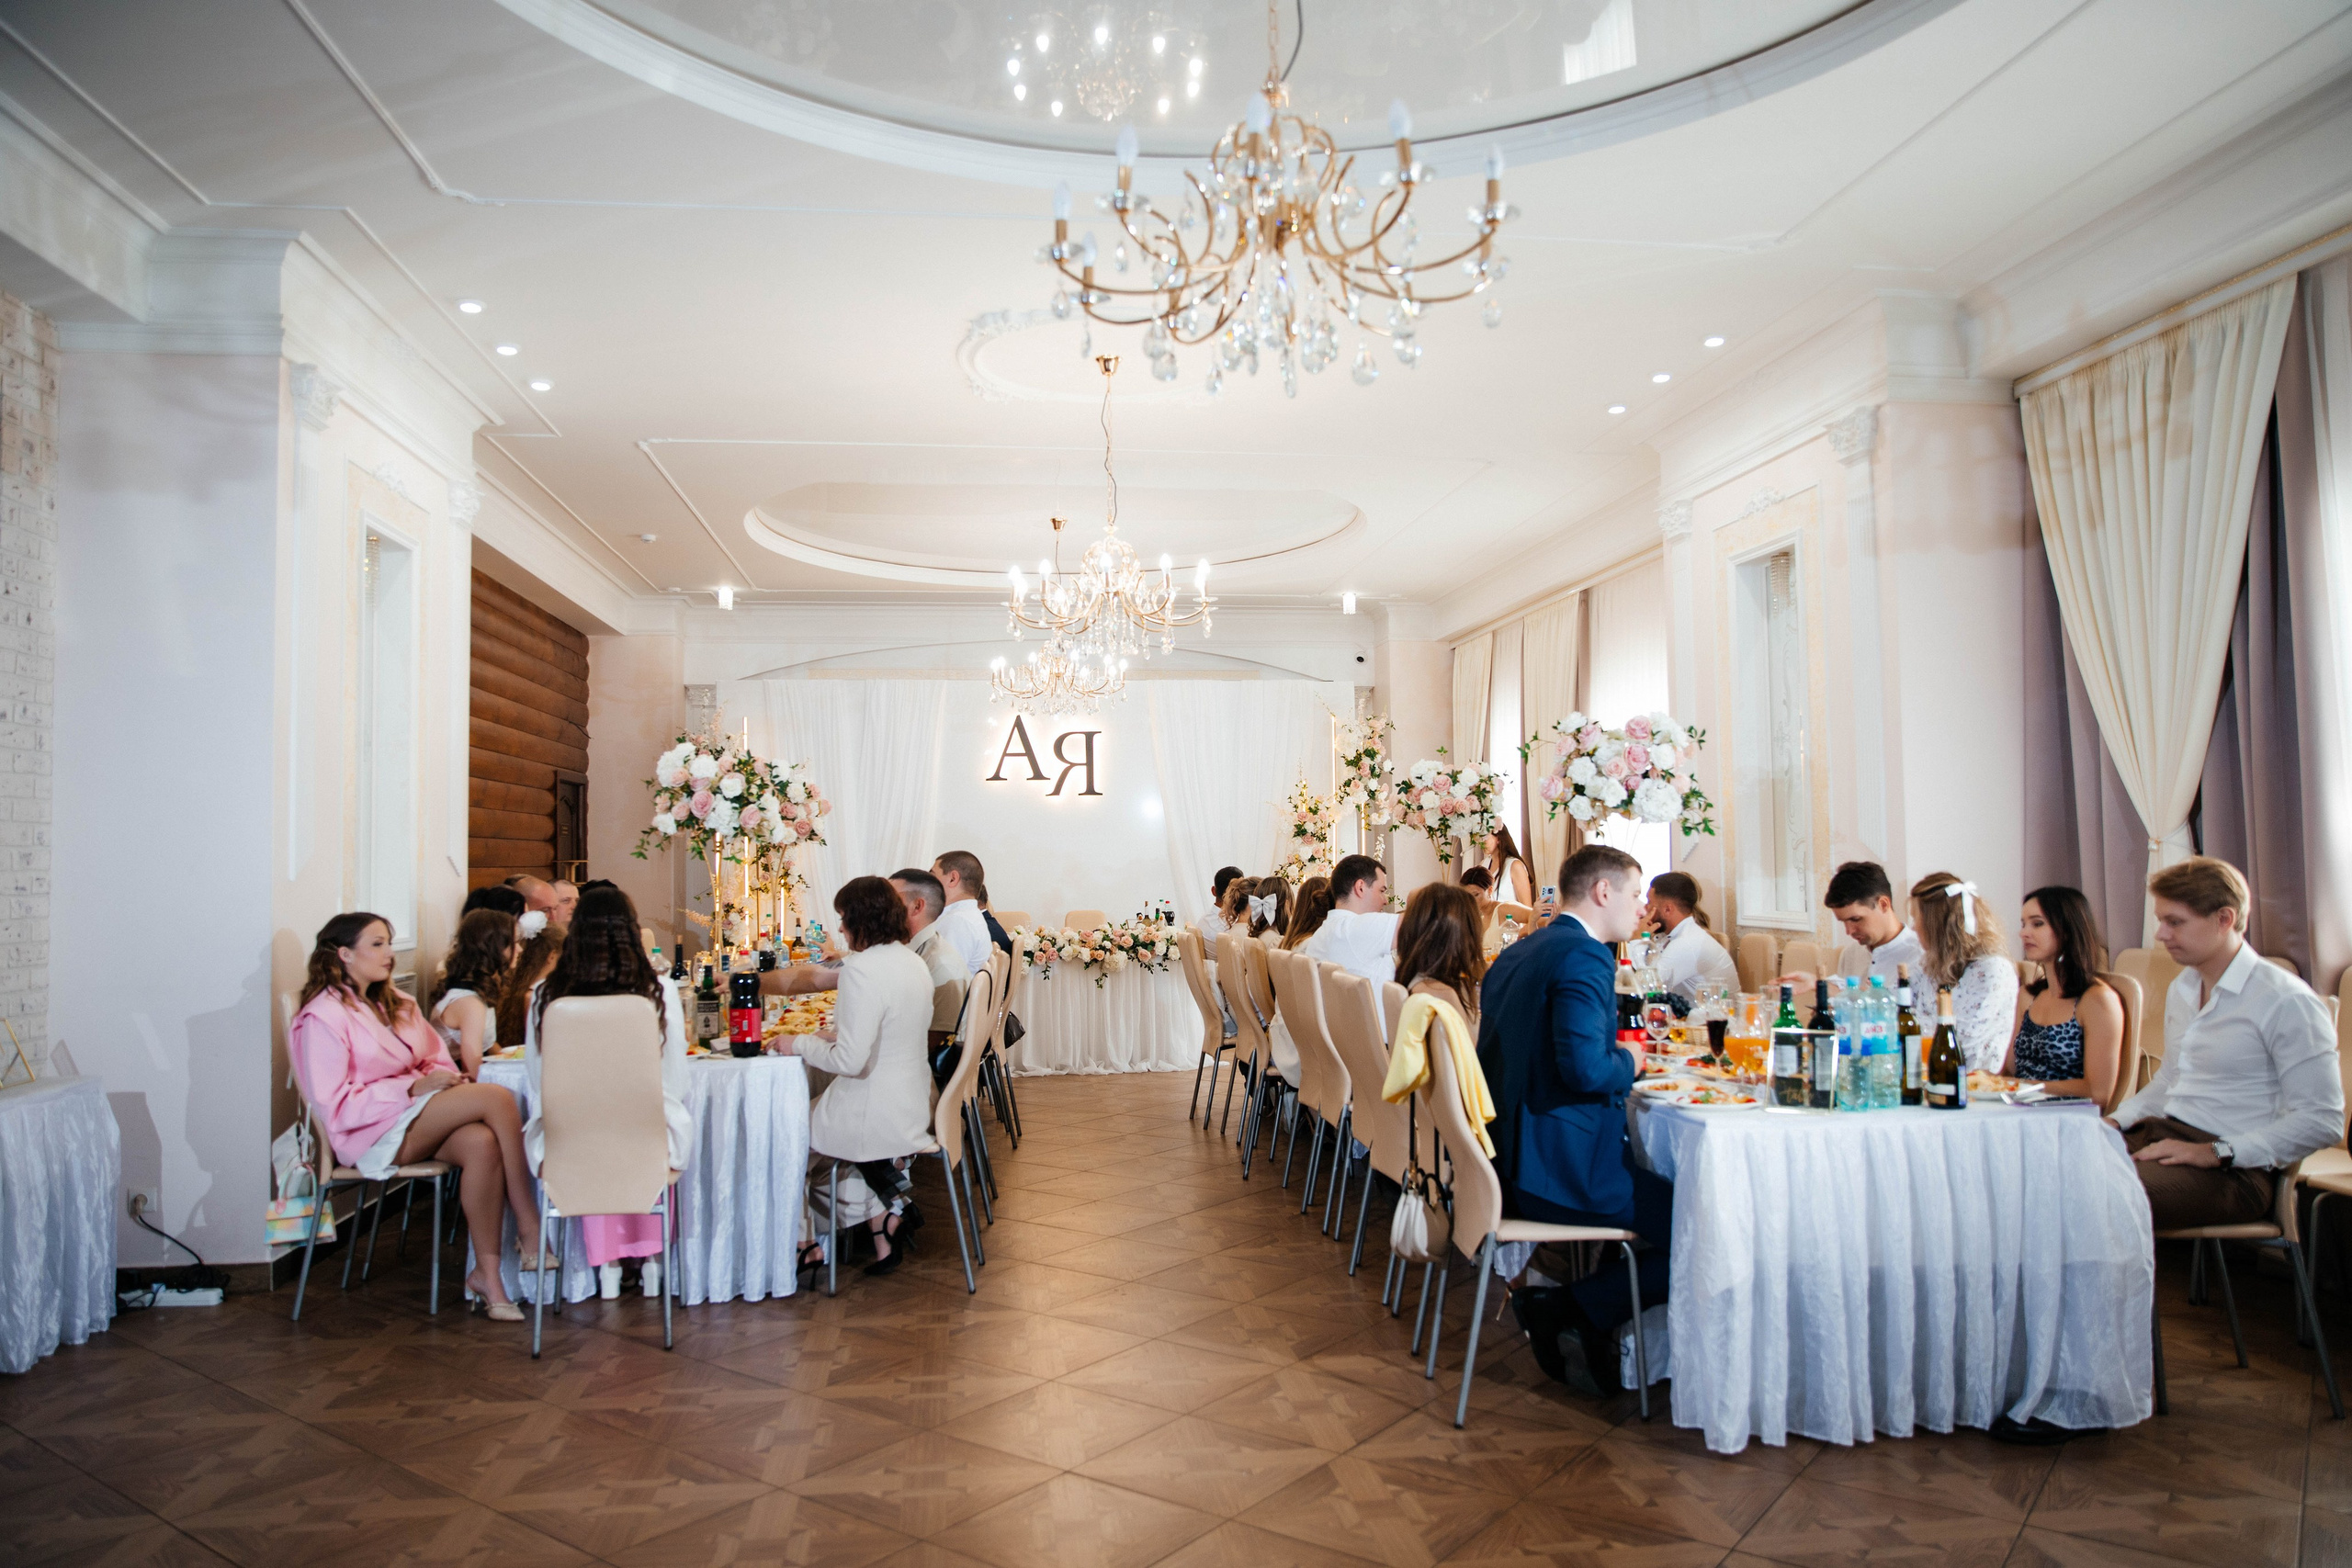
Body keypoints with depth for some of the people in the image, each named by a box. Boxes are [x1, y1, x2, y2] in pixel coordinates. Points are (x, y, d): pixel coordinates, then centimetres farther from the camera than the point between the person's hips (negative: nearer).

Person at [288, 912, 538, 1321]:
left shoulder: (395, 1003, 20)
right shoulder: (322, 1017, -5)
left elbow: (436, 1058, 20)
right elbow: (337, 1106, -12)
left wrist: (444, 1079, -5)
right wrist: (415, 1088, -19)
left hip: (421, 1118, 7)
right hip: (372, 1134, -7)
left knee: (482, 1144, -30)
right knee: (495, 1097, -27)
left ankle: (487, 1272, -28)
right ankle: (530, 1233, -24)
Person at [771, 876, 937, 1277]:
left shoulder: (862, 970, -23)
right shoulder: (912, 961, 4)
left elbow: (850, 1061, -25)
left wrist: (799, 1044, -11)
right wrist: (839, 1033, 16)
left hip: (876, 1115, -8)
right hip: (912, 1104, 8)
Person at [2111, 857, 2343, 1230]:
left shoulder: (2286, 1002, -9)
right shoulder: (2181, 990, 18)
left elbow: (2321, 1121, -14)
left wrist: (2214, 1152, -19)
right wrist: (2115, 1121, 12)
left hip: (2234, 1170, -8)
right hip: (2163, 1132, 8)